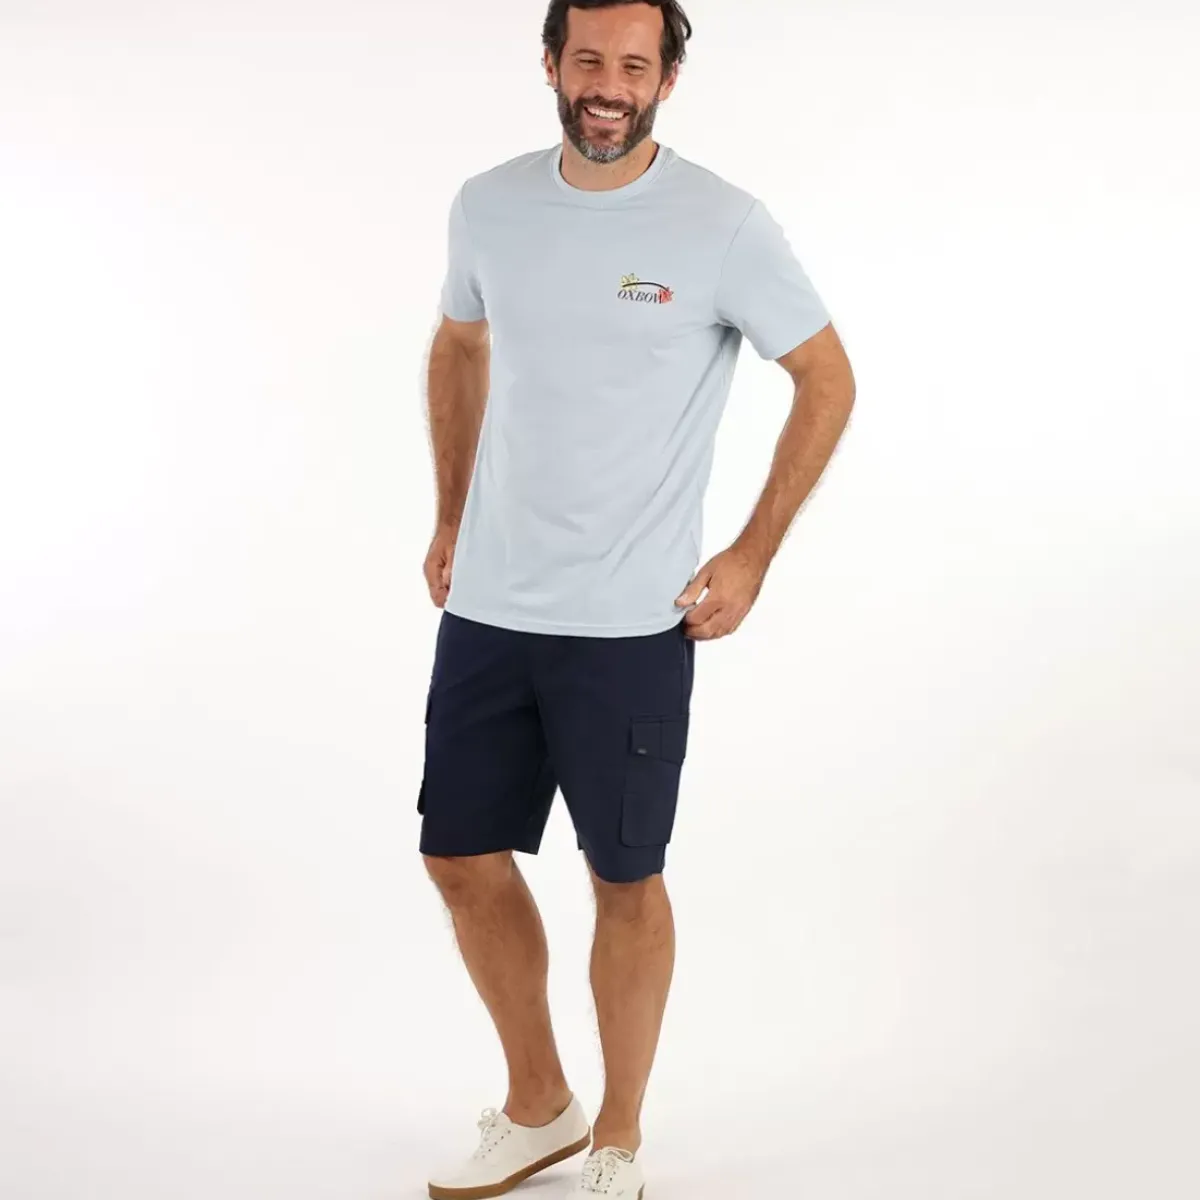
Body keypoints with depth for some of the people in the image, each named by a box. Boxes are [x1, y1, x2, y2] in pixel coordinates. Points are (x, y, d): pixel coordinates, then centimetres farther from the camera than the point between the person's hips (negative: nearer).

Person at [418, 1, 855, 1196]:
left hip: (629, 622, -5)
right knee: (461, 856, 11)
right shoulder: (488, 204, 2)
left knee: (626, 879, 6)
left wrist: (751, 557, -6)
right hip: (484, 606, 5)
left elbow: (828, 382, -3)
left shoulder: (723, 226, -11)